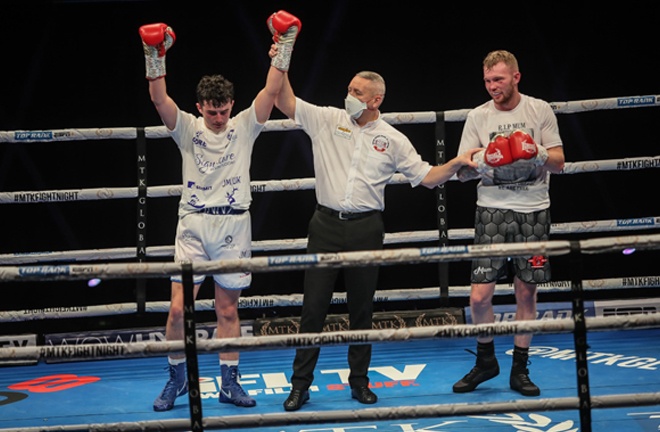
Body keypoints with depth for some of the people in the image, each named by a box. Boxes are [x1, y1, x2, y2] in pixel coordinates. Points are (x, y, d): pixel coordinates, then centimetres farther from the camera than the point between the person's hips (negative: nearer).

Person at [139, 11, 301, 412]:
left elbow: (272, 91, -8)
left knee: (228, 310, 7)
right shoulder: (187, 128, 1)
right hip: (194, 224, 0)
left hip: (233, 226, 1)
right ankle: (178, 378, 14)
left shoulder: (245, 126, 2)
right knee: (178, 308, -5)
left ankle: (230, 382, 18)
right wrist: (154, 56, -26)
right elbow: (159, 98, -14)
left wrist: (285, 45, -15)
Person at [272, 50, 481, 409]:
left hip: (366, 229, 0)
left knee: (361, 309, 8)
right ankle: (300, 385, 8)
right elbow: (285, 103, -1)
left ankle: (359, 382, 21)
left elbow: (427, 177, 5)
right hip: (326, 225, 0)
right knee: (313, 308, 0)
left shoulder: (392, 140, 4)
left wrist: (457, 163, -10)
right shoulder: (328, 120, 4)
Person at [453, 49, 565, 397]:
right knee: (480, 296, -6)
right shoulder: (478, 117, 3)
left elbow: (558, 162, 2)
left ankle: (520, 369, 18)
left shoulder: (540, 110, 2)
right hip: (492, 211, 0)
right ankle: (485, 361, 18)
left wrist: (536, 153, -18)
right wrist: (484, 161, -17)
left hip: (533, 211, 0)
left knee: (526, 292, 5)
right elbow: (462, 172, 3)